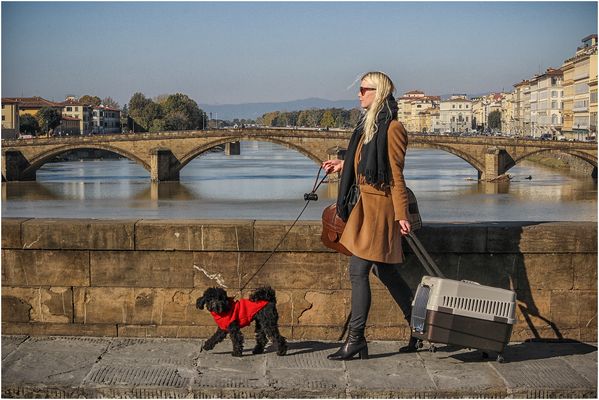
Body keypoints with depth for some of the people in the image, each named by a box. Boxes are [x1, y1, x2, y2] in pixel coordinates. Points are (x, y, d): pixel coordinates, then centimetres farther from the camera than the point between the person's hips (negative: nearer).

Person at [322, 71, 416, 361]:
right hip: (367, 203, 10)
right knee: (385, 271, 13)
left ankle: (356, 339, -1)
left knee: (358, 270, -8)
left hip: (379, 204, -10)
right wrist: (343, 166, 30)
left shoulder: (392, 128, -12)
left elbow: (395, 174, -15)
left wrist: (401, 215, -17)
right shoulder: (369, 125, 15)